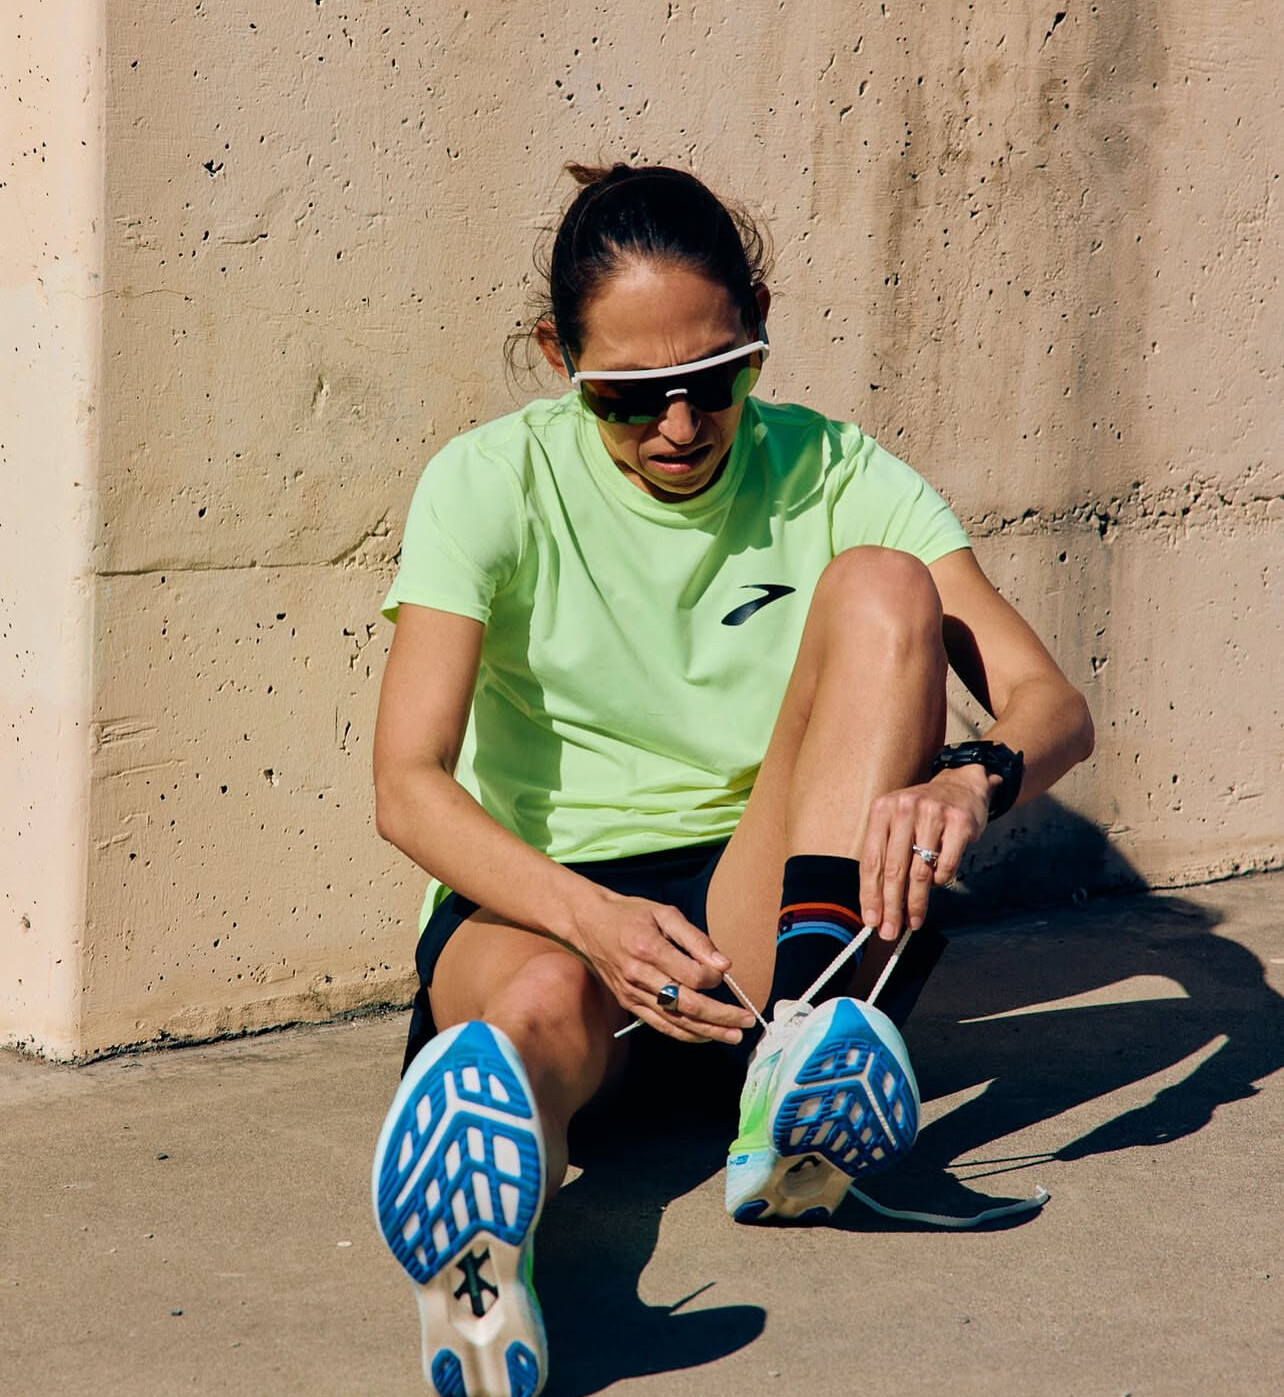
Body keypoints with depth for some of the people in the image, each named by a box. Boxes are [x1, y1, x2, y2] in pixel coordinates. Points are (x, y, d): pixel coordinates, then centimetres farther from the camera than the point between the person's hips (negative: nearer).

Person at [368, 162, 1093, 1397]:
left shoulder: (831, 478, -1)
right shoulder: (494, 484, -6)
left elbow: (1051, 705, -9)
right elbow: (409, 783, -17)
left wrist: (970, 780, -35)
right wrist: (593, 918, -36)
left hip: (762, 906, 2)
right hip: (541, 902, -2)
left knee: (883, 590, -19)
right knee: (543, 998, -39)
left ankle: (809, 1038, -37)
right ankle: (484, 1244, -74)